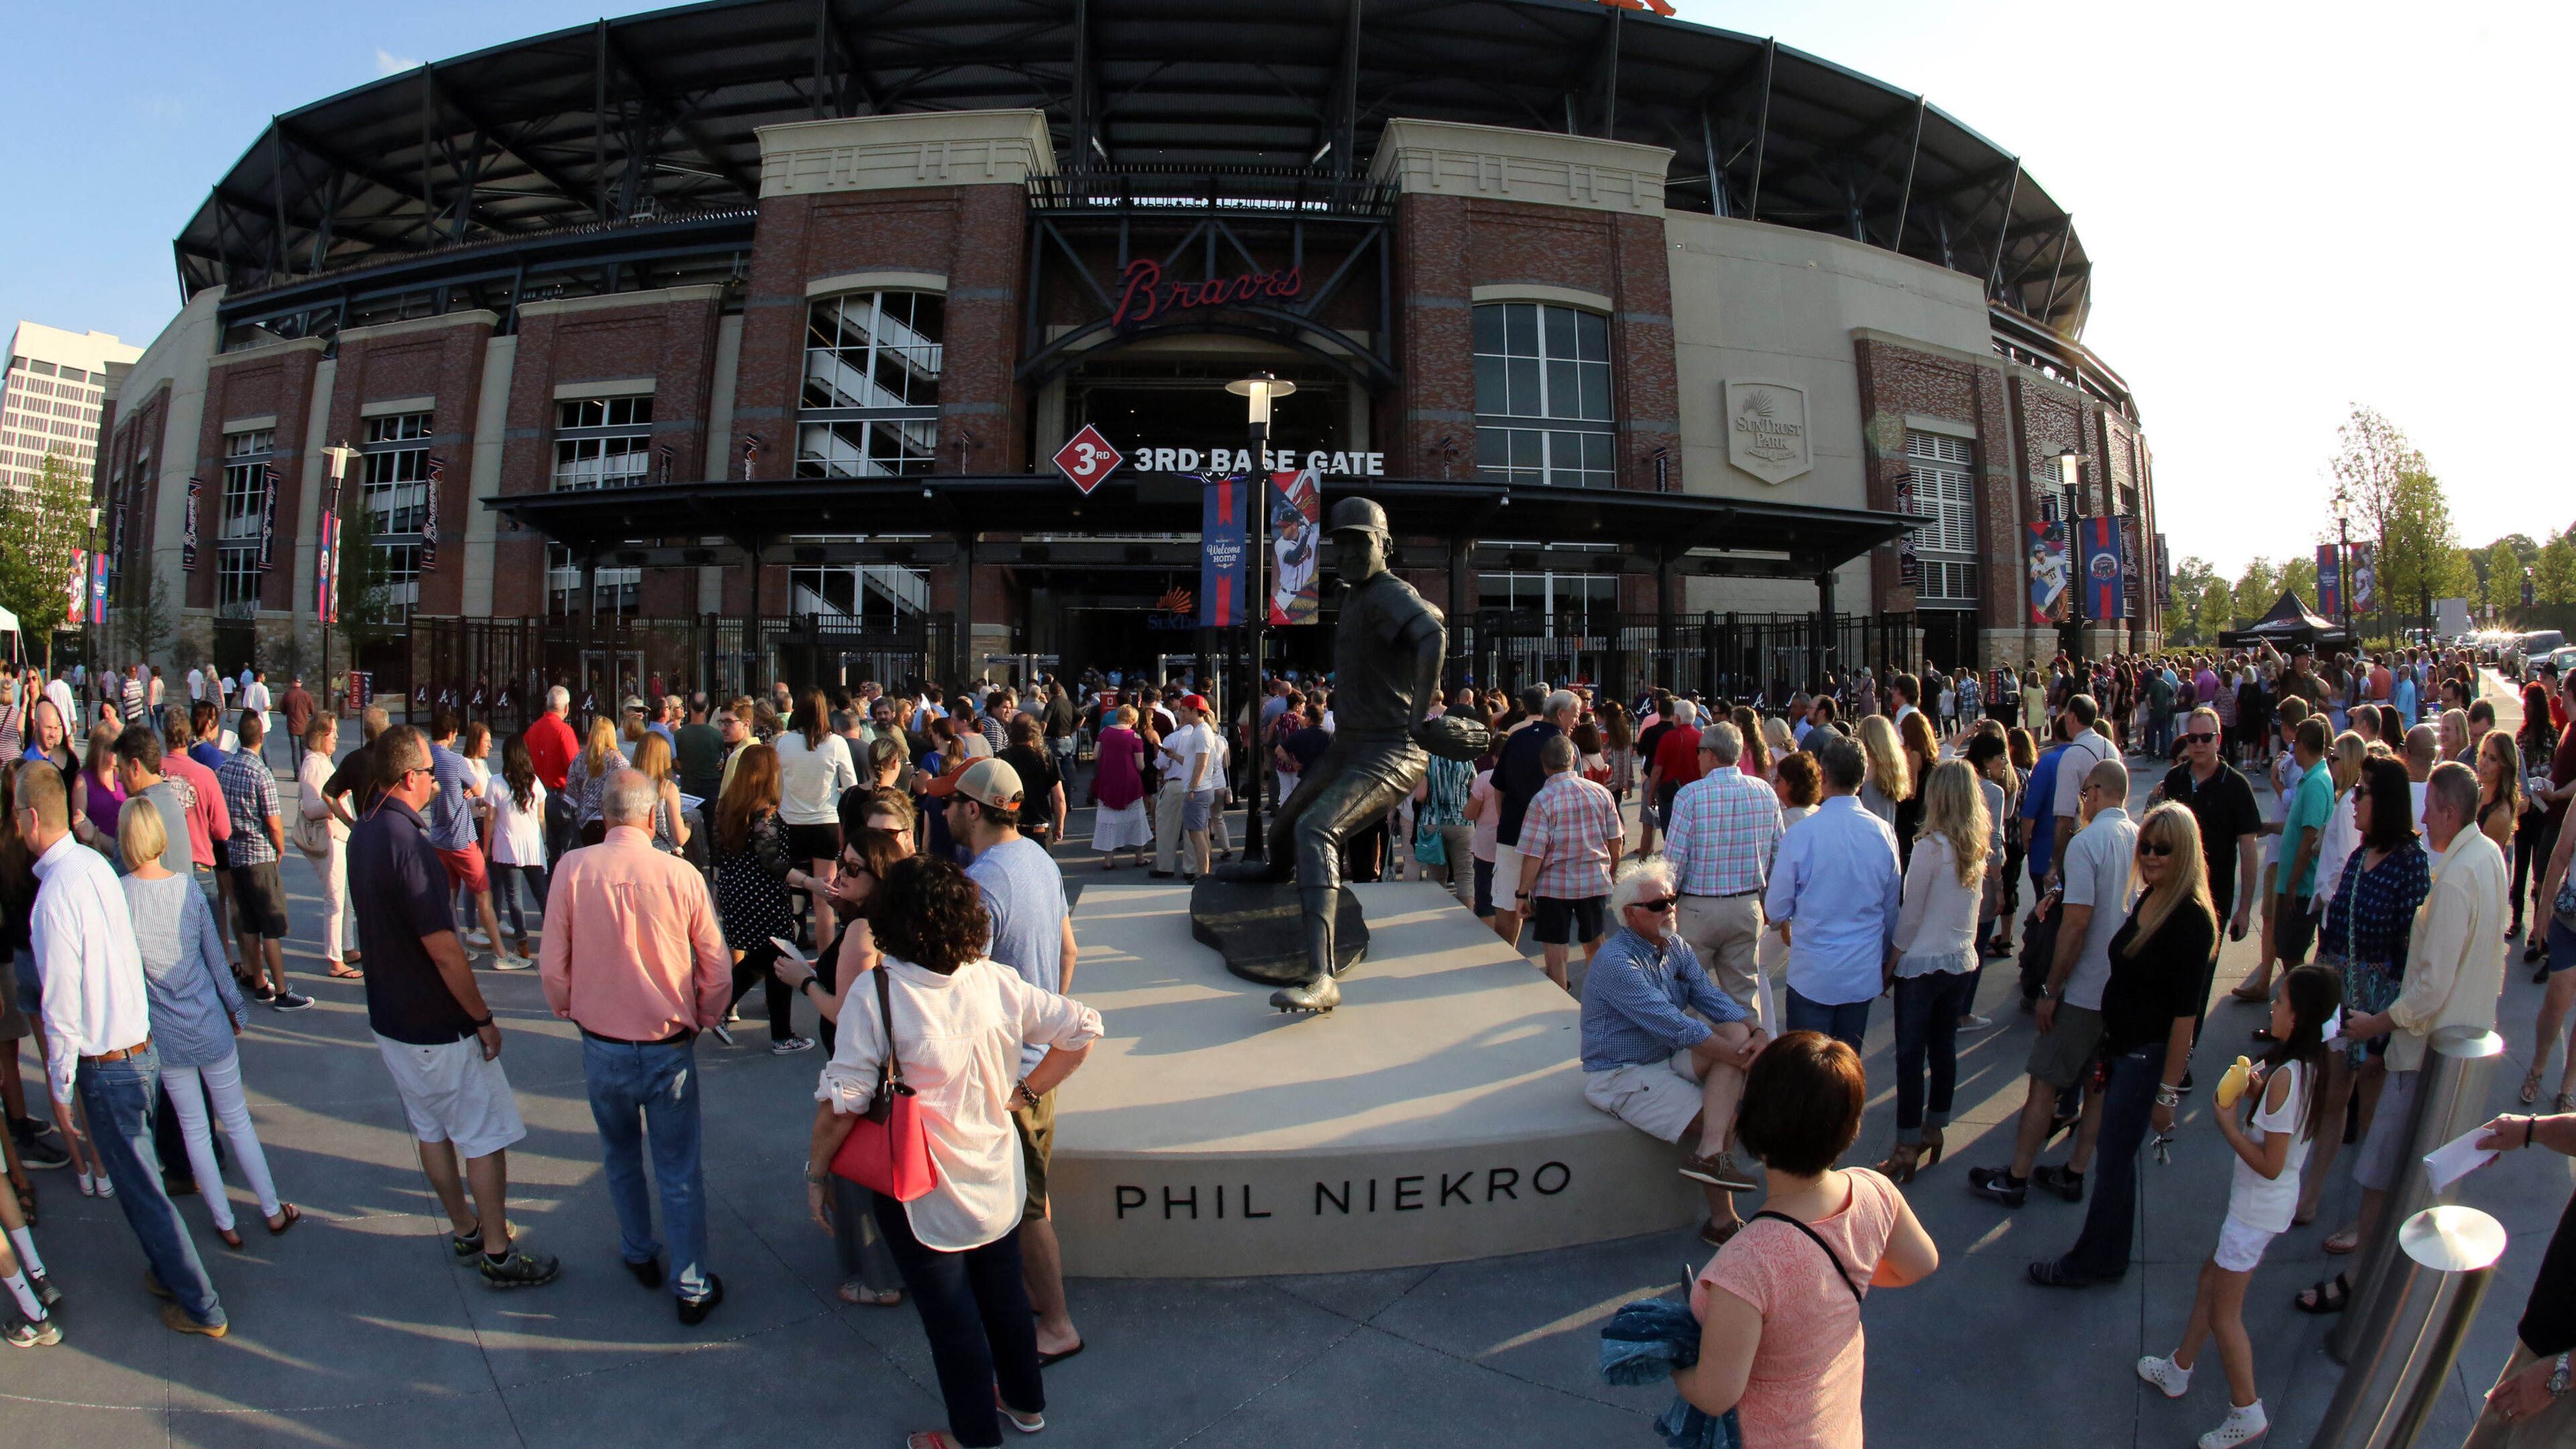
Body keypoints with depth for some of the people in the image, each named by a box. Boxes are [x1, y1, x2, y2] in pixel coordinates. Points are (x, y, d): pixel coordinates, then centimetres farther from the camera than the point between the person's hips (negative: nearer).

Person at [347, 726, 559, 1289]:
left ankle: (465, 1231, 34)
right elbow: (444, 952, -25)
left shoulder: (363, 835, 2)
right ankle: (497, 1254, 12)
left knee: (432, 1131, 20)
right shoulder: (408, 844, -27)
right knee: (485, 1137, 4)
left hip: (390, 1017, 9)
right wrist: (483, 1019, -16)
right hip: (438, 1027, -9)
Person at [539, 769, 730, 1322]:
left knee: (621, 1157, 25)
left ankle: (640, 1255, 41)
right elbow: (718, 970, -6)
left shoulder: (572, 869, -12)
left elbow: (553, 966, -5)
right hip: (670, 1047, -1)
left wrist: (569, 1010, 15)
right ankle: (693, 1286, 19)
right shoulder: (682, 874, -14)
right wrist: (703, 1019, 12)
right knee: (679, 1171, 11)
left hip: (602, 1045, 1)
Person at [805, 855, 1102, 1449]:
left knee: (950, 1315, 14)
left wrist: (817, 1173, -7)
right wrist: (1024, 1092, 3)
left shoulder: (877, 993, -22)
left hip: (922, 1191, -4)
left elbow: (842, 1099, -21)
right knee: (1004, 1293, 24)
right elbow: (1083, 1028, -4)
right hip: (997, 1175, 5)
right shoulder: (998, 982, -8)